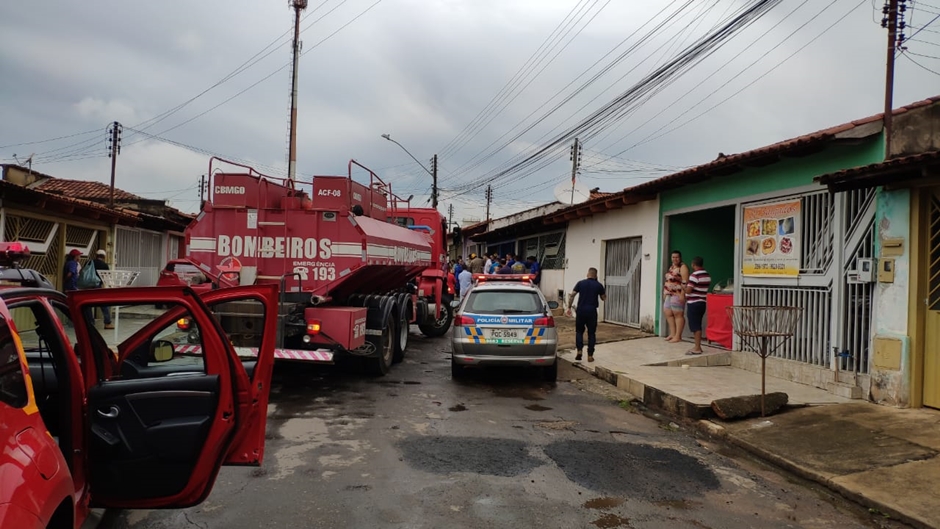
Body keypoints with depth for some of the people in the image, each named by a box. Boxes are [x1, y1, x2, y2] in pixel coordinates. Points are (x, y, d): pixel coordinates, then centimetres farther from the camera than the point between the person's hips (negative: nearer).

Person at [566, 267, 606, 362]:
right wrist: (604, 291, 28)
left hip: (581, 311, 0)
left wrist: (569, 307, 4)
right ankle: (590, 355, 7)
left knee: (579, 331, 16)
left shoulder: (580, 283, 2)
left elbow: (572, 295, -3)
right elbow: (603, 298, 13)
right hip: (592, 312, 0)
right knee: (591, 333, 8)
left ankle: (579, 350, 0)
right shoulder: (598, 285, 1)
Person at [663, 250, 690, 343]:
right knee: (668, 313, 9)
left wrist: (682, 294, -23)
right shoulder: (671, 267, 18)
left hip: (677, 295, -9)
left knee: (678, 314, -6)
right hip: (669, 294, 9)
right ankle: (672, 334, 16)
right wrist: (665, 293, 21)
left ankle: (678, 336, -5)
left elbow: (685, 282, -16)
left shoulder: (683, 267, -9)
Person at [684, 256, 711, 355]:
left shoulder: (694, 275, -16)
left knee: (695, 325, -6)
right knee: (697, 325, 15)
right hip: (702, 303, 9)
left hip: (694, 303, -9)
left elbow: (688, 290, -19)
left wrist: (684, 286, 1)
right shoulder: (707, 275, 11)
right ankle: (698, 346, 20)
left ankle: (697, 348, -5)